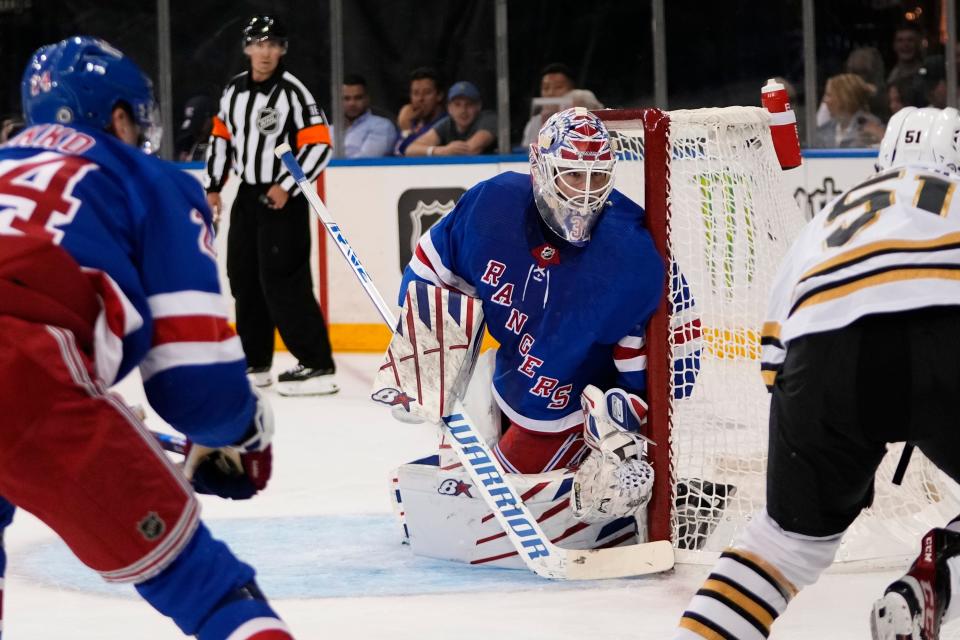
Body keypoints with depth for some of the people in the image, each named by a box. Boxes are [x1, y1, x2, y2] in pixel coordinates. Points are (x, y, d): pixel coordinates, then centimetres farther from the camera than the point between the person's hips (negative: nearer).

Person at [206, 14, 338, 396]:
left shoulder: (292, 92, -13)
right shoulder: (233, 91, 7)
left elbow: (319, 145, -16)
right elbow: (221, 136, 20)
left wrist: (287, 187, -20)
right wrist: (213, 186, 15)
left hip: (283, 199, -7)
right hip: (248, 195, 7)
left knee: (283, 281, -15)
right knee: (244, 279, 11)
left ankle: (317, 366, -14)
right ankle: (256, 363, 22)